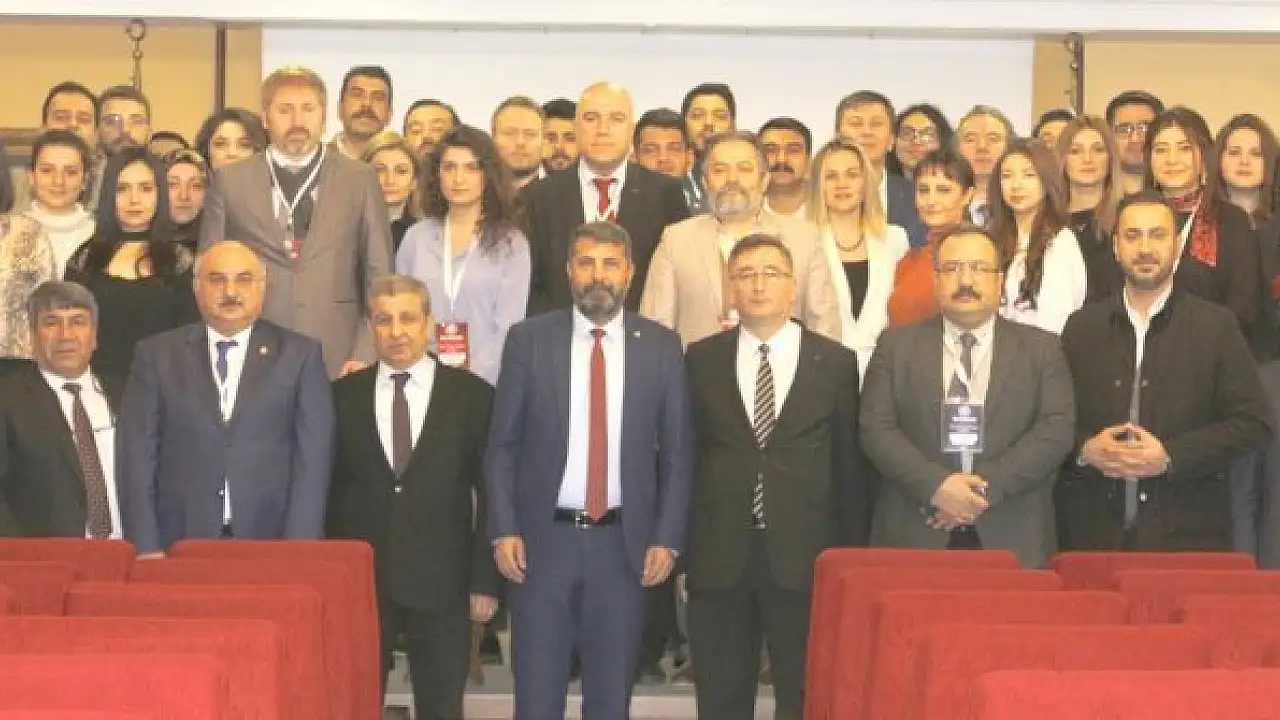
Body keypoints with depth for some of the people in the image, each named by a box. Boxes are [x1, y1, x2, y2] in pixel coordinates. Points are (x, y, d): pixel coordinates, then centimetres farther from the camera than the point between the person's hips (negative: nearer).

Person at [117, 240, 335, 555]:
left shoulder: (301, 355, 5)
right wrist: (148, 550, -5)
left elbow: (313, 459, 0)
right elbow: (137, 458, 3)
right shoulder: (157, 355, 7)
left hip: (270, 544, 0)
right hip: (179, 548, 0)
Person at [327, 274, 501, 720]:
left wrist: (486, 581, -3)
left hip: (441, 582, -1)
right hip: (357, 580, 1)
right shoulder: (343, 396, 5)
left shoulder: (473, 396, 0)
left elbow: (491, 494, 1)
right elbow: (327, 491, 6)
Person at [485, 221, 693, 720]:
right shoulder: (529, 339, 1)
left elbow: (678, 451, 5)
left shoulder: (661, 346, 2)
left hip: (625, 542, 1)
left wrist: (667, 537, -2)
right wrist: (504, 530, -6)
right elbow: (502, 446, 2)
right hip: (542, 538, -1)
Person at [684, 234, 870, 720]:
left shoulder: (835, 363, 4)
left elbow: (850, 465, 4)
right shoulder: (701, 361, 6)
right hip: (719, 553, 1)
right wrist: (678, 541, 4)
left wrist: (852, 554, 3)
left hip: (804, 554, -1)